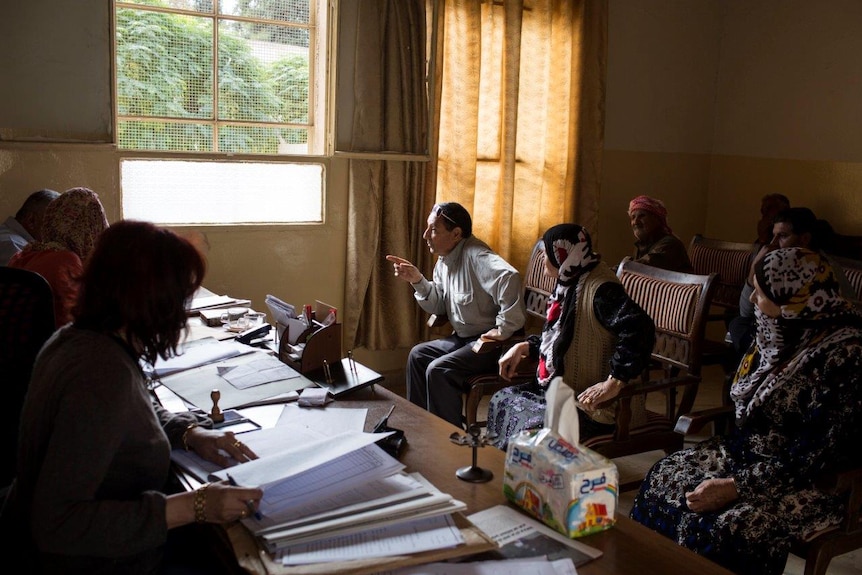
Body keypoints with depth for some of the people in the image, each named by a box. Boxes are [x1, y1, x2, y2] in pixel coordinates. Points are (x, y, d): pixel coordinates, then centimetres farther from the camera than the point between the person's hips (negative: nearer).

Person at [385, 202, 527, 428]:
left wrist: (505, 329, -36)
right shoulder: (444, 260, 6)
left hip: (491, 341, -10)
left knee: (438, 370, -20)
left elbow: (509, 278, -43)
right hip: (463, 337, 10)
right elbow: (439, 306, 10)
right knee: (418, 355, 10)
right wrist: (417, 280, -6)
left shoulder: (474, 255, -25)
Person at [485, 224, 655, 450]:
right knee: (501, 400, 7)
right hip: (560, 389, 10)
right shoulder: (570, 283, 10)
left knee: (531, 431, -24)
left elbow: (639, 327, -35)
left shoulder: (599, 289, -21)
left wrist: (613, 382, -35)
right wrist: (523, 347, 10)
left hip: (598, 406, -10)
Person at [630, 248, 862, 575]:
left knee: (729, 527, -28)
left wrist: (737, 487, -25)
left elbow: (813, 457, -25)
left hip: (816, 481, -8)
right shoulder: (787, 331, 1)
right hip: (751, 452, 8)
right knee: (664, 478, -3)